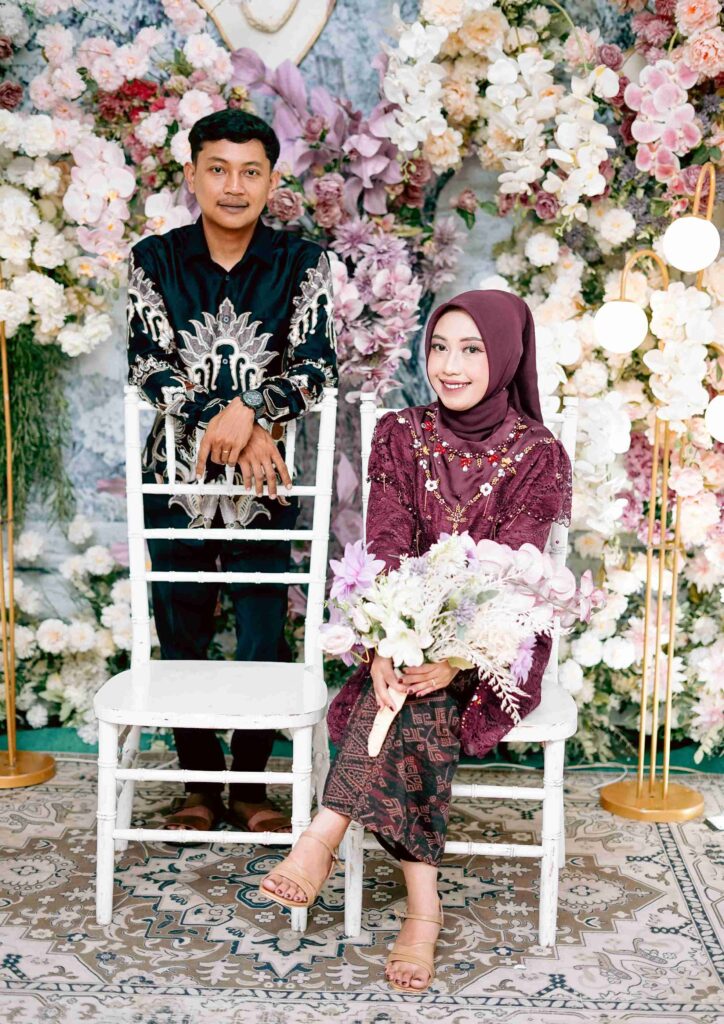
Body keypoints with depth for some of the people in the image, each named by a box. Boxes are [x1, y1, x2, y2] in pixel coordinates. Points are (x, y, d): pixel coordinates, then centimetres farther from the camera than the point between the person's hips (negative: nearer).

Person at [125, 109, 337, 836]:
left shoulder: (301, 263, 0)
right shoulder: (154, 259, 1)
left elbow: (317, 364, -8)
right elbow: (147, 364, -8)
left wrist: (252, 410, -25)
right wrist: (223, 424, -19)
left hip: (265, 481, 0)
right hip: (177, 475, 1)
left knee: (263, 638, 4)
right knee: (181, 638, 9)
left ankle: (251, 785, 22)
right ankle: (200, 785, 25)